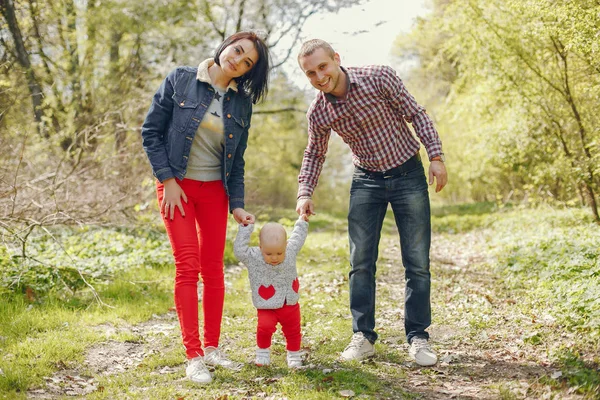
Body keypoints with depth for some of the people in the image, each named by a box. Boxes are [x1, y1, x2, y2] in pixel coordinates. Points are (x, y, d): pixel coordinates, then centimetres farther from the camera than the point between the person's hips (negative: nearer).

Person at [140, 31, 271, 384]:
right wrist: (167, 179, -10)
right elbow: (151, 131, -5)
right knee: (188, 266, -8)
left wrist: (237, 205, 0)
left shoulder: (242, 103, 4)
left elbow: (237, 160, 8)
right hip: (177, 185, -4)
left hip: (215, 189, 4)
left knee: (214, 268, 5)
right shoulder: (180, 80, -7)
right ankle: (193, 355, -4)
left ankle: (212, 348, 17)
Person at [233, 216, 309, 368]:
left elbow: (297, 239, 14)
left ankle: (294, 355, 39)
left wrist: (302, 223, 19)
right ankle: (263, 352, 3)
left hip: (290, 305, 3)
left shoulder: (290, 252, -7)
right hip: (267, 307, -3)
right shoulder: (253, 258, -16)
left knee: (293, 332, 14)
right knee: (264, 327, -24)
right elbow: (239, 250, -30)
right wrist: (245, 229, -29)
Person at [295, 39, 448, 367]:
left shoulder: (379, 77, -18)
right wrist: (305, 193, -4)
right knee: (361, 262, 0)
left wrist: (436, 157, -15)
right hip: (367, 180, 2)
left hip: (408, 175, -2)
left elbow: (416, 115, -9)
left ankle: (418, 337, 8)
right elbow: (315, 154, 8)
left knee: (417, 262, -2)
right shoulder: (318, 112, -8)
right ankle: (363, 336, 10)